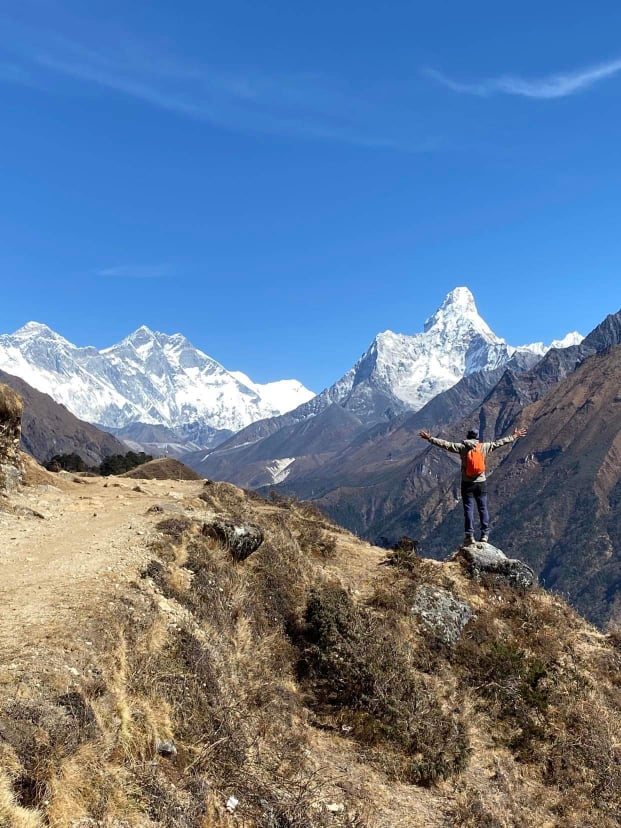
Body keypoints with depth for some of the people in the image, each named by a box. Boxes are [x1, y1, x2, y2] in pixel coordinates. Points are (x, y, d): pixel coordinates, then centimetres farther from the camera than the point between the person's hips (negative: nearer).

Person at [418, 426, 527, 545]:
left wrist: (429, 438, -6)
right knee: (483, 508, 9)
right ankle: (485, 534, 9)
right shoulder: (484, 447, -1)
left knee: (468, 509, 1)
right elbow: (499, 442, 8)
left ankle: (470, 535, -2)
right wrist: (514, 436, 19)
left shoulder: (462, 447, -6)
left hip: (467, 483, -2)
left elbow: (445, 444, -10)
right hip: (481, 482, 2)